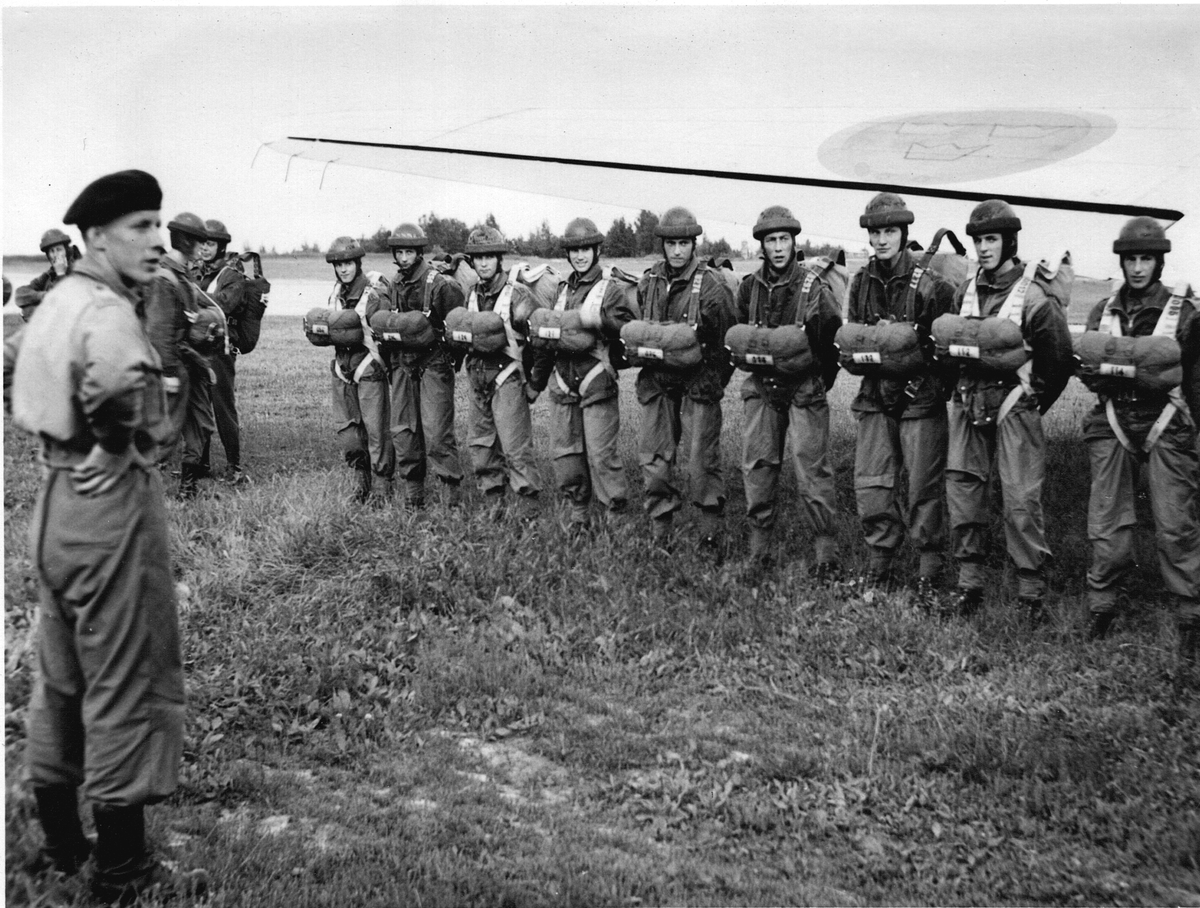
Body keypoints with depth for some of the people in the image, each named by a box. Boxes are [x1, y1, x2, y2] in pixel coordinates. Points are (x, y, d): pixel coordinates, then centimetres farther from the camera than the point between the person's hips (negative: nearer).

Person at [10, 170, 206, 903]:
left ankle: (62, 842, 33)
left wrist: (78, 446, -1)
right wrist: (115, 450, -21)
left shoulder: (60, 299, 12)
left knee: (63, 679, 18)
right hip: (111, 504, -10)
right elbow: (119, 390, -38)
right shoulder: (107, 312, -18)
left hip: (58, 500, 10)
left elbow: (42, 400, 12)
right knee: (130, 685, 0)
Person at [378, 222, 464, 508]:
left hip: (434, 364, -7)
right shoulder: (393, 285, 10)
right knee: (402, 430, 7)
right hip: (403, 365, 7)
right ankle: (413, 493, 16)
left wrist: (453, 356, -10)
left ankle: (452, 492, -3)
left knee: (436, 431, -10)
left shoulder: (439, 284, -12)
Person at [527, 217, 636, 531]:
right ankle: (577, 512, 20)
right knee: (564, 452, 8)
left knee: (601, 453, -8)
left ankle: (617, 513, 3)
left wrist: (598, 320, -25)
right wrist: (536, 380, 24)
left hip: (597, 385, -6)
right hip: (562, 384, 6)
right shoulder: (562, 290, 17)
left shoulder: (609, 290, 0)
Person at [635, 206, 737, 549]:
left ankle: (710, 530, 12)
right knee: (653, 457, 6)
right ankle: (659, 530, 16)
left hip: (699, 382, -5)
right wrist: (641, 351, 10)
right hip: (657, 380, 5)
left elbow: (729, 338, -5)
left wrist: (717, 381, -3)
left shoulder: (711, 286, -10)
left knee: (701, 459, -3)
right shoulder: (648, 282, 6)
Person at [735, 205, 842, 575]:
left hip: (805, 389, -5)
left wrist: (822, 380, 1)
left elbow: (835, 337, -4)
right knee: (757, 464, 6)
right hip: (762, 388, 5)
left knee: (812, 467, -6)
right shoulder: (750, 287, 7)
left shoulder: (814, 288, -8)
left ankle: (825, 548, 0)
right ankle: (759, 542, 15)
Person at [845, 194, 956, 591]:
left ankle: (929, 571, 14)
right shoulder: (861, 283, 7)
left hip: (921, 398, -4)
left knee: (924, 488, 2)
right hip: (875, 398, 4)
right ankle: (879, 562, 20)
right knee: (870, 486, 4)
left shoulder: (930, 284, -9)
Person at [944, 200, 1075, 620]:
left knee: (1021, 501, -5)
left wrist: (1032, 403, 4)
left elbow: (1061, 360, -3)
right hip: (968, 406, 5)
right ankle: (969, 581, 15)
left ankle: (1032, 589, 4)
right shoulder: (965, 291, 8)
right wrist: (961, 392, 14)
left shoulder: (1034, 298, -9)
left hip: (1014, 407, -5)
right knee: (962, 493, 5)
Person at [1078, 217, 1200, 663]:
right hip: (1112, 425, 3)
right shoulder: (1103, 311, 12)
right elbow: (1086, 368, 17)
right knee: (1107, 523, 3)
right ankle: (1102, 607, 15)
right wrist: (1101, 377, -4)